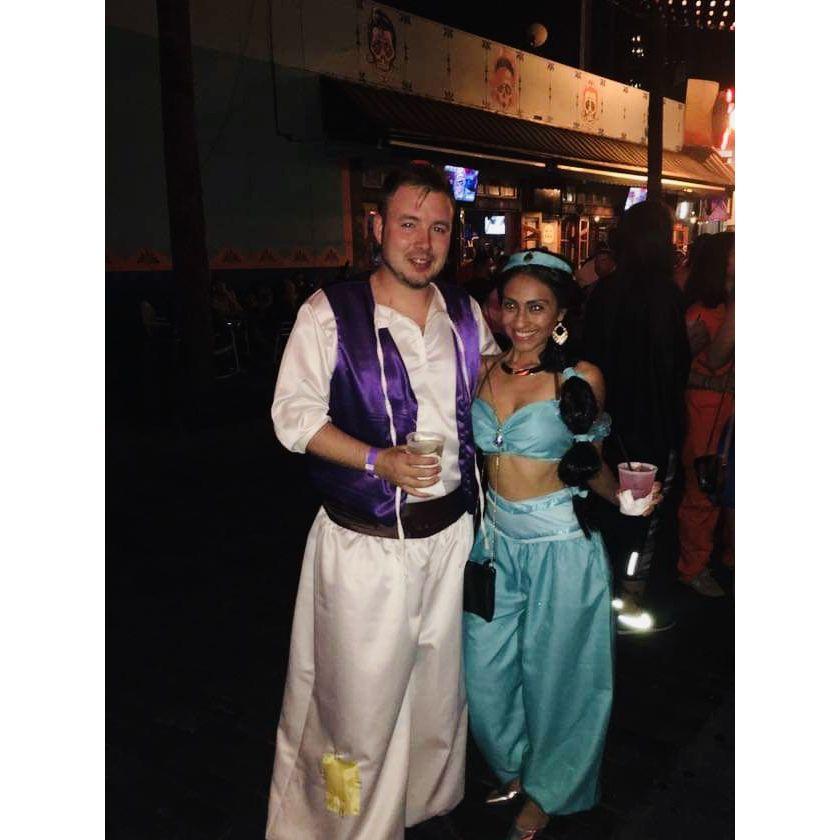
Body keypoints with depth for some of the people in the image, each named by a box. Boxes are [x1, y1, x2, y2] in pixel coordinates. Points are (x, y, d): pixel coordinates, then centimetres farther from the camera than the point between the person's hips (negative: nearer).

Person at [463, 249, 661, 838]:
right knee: (485, 669, 13)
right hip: (496, 536, 4)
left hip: (561, 545, -4)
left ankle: (548, 792, 41)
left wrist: (622, 494, -16)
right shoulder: (484, 371, 1)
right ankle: (514, 764, 45)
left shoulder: (582, 379, -9)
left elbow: (590, 463, 1)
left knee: (553, 670, 12)